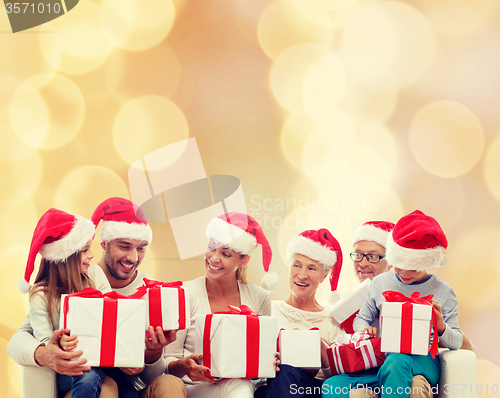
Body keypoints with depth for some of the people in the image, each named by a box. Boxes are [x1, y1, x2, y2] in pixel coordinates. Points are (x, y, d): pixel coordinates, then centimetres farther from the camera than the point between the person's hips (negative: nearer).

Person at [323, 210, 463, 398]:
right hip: (381, 360, 3)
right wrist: (366, 330, -5)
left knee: (397, 361, -42)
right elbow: (361, 319, 19)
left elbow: (456, 343, 7)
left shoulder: (442, 291, 5)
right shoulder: (380, 283, 10)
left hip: (421, 361, -2)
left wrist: (441, 327, -15)